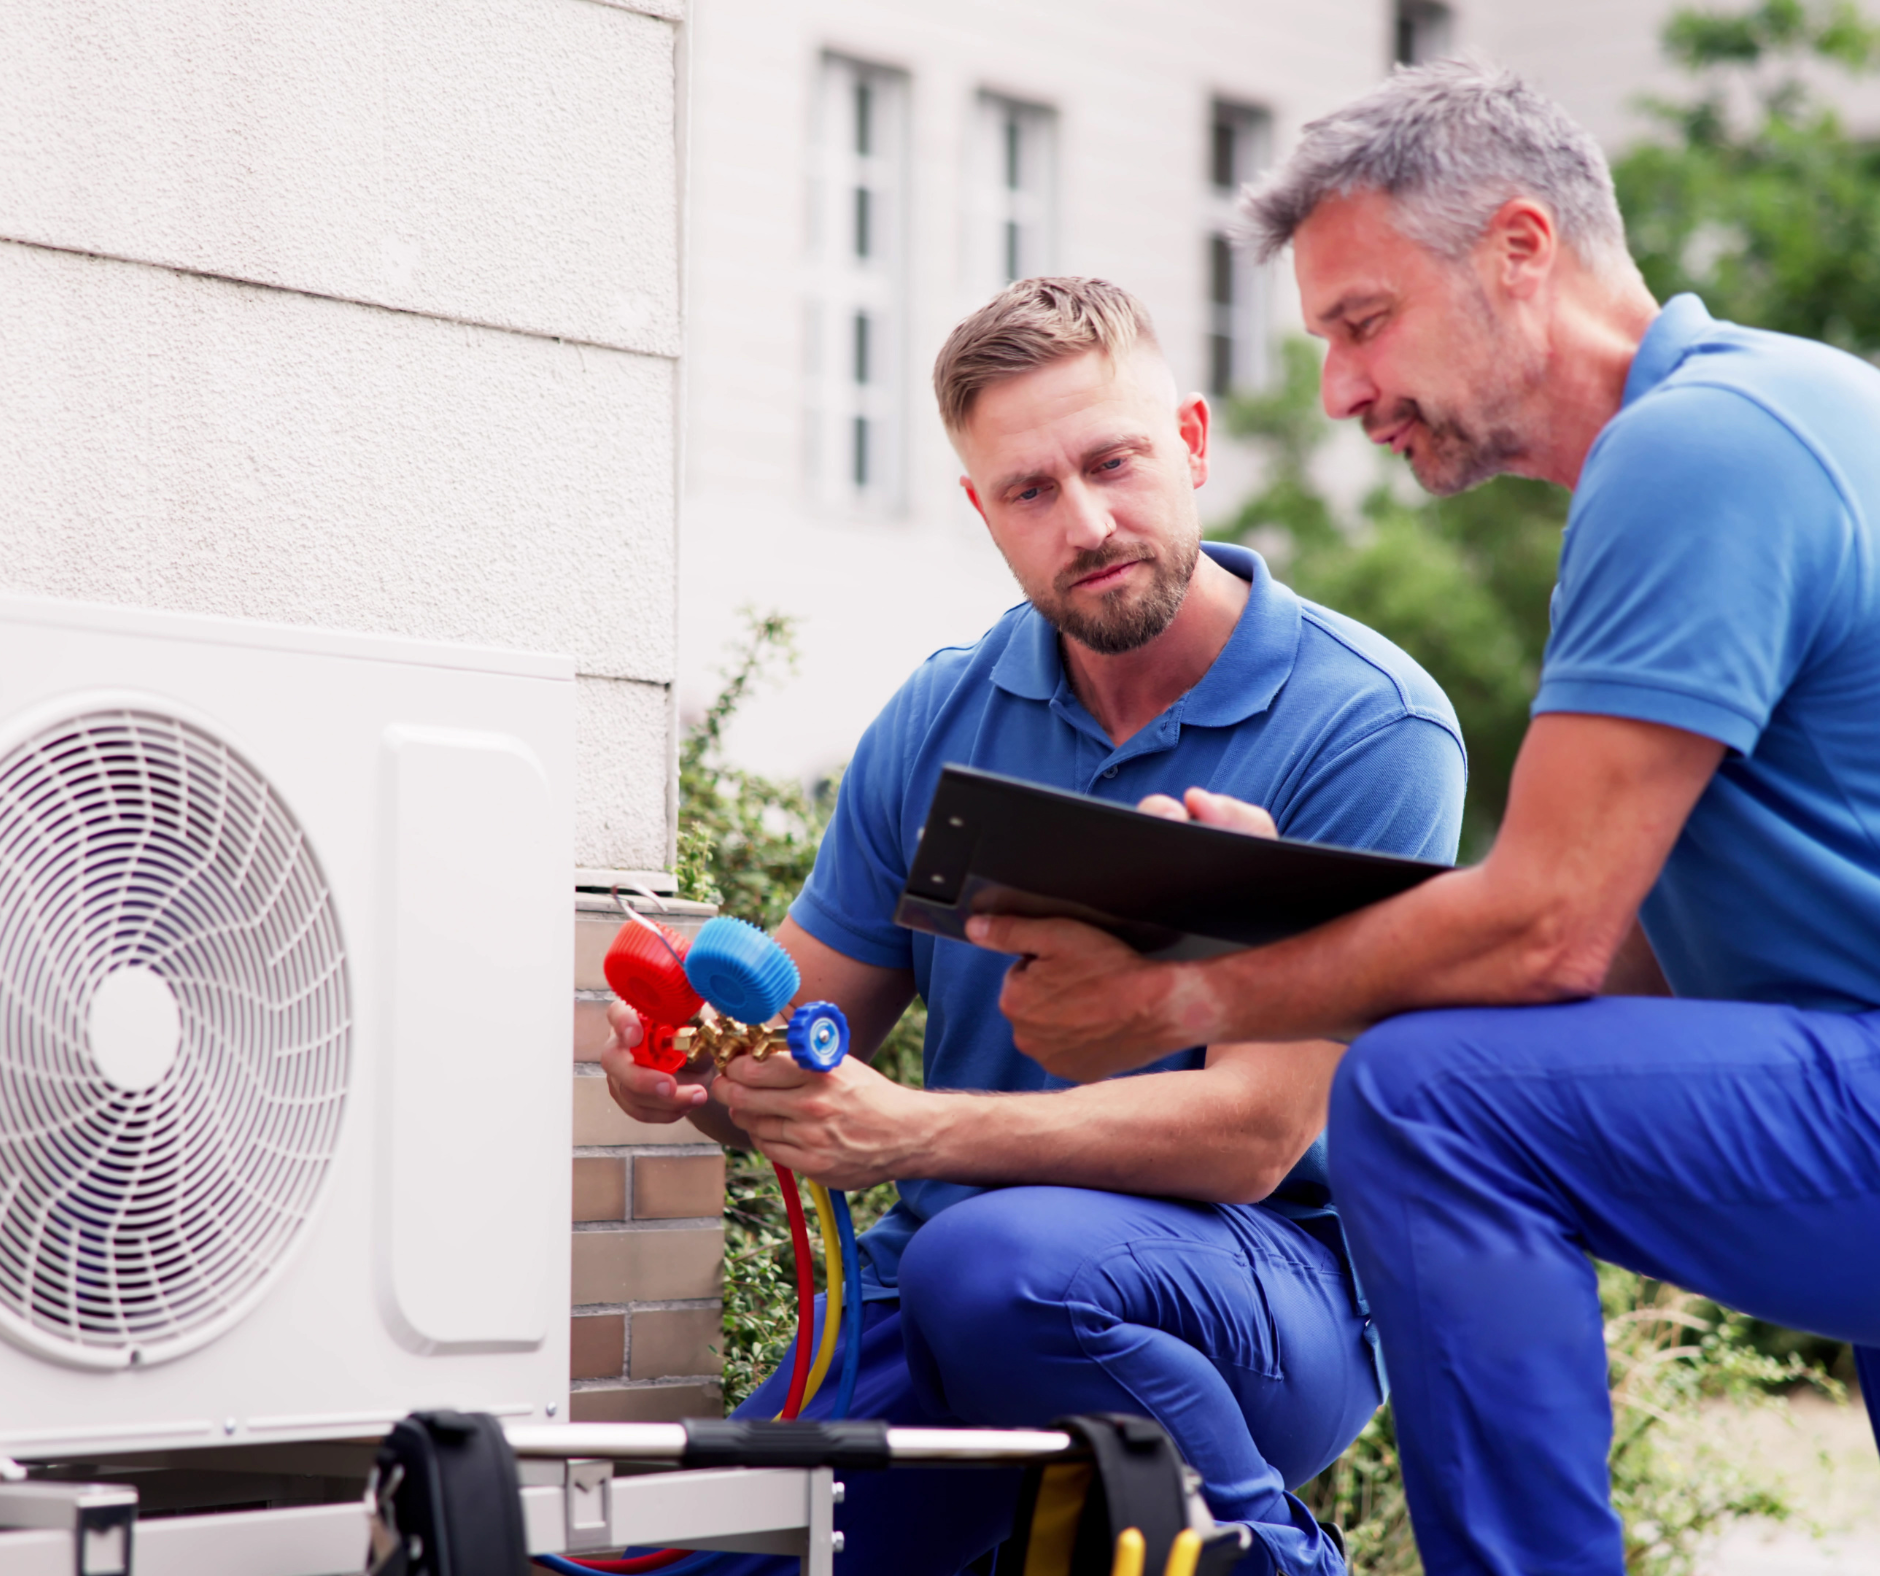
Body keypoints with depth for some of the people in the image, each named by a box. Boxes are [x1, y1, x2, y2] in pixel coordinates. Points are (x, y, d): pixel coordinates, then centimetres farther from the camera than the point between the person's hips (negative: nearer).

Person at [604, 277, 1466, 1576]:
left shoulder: (1369, 726, -11)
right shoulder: (941, 721, 7)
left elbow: (1252, 1133, -18)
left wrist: (910, 1131, -29)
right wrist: (693, 1059, -12)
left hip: (1278, 1289, -4)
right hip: (943, 1319, 5)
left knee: (1002, 1261, -36)